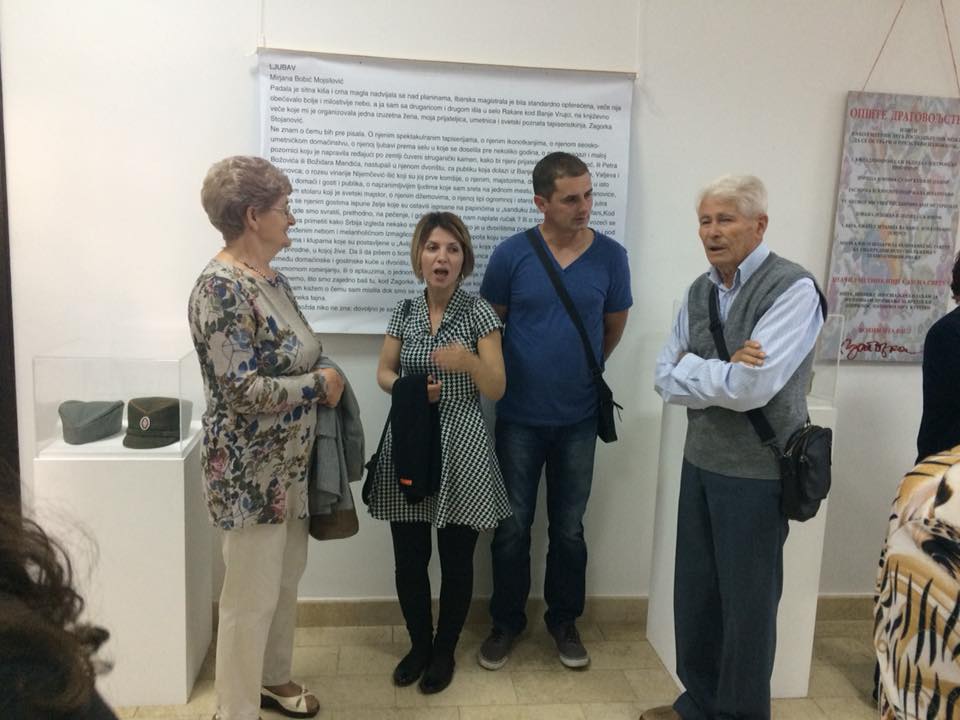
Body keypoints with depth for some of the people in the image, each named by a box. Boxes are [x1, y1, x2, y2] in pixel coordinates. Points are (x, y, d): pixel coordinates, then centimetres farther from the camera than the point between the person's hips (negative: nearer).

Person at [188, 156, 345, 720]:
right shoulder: (221, 288, -21)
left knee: (287, 580, 22)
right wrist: (319, 384, -15)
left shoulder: (272, 279, 7)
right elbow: (241, 390, -26)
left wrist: (325, 381, 1)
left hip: (289, 463, 9)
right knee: (252, 598, 5)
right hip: (249, 471, -9)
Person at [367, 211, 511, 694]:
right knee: (409, 559, 10)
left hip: (460, 449, -3)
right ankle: (419, 645, 34)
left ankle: (445, 651, 31)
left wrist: (469, 360, -28)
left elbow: (496, 390, -8)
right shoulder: (404, 312, 3)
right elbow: (384, 373, 11)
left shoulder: (479, 312, -6)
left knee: (456, 559, 9)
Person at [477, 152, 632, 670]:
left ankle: (564, 621, 33)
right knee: (513, 528, 9)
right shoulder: (512, 254, -7)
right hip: (519, 417, -1)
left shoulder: (610, 256, -4)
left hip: (578, 418, 1)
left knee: (569, 529, 13)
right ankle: (506, 621, 28)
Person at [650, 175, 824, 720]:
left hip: (756, 471, -6)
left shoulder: (794, 289, -16)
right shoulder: (700, 291, 6)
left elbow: (749, 389, -25)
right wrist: (723, 373, -15)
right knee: (694, 591, 17)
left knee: (747, 601, 10)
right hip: (700, 461, 7)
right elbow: (666, 379, 1)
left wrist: (691, 369, -9)